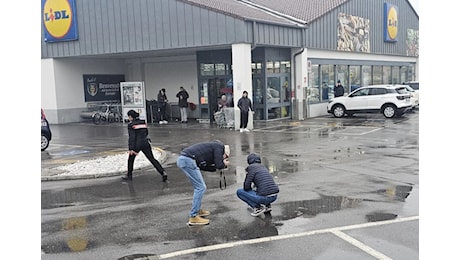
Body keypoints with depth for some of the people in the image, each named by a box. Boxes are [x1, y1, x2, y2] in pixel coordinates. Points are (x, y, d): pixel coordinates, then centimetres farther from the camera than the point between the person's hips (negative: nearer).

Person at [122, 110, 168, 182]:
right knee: (152, 159, 3)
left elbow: (131, 137, -12)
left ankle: (129, 175, 28)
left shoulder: (131, 125, -6)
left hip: (137, 144, -4)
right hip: (145, 143, 4)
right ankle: (163, 172, -10)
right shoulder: (143, 122, 10)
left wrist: (131, 149, -14)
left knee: (131, 159, 18)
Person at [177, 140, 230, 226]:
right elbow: (219, 165, -5)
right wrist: (224, 164, 16)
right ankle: (193, 217, -3)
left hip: (182, 159, 10)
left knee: (199, 187, 21)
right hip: (188, 160, -10)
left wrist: (221, 164, 19)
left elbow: (202, 166, 21)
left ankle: (197, 210, 32)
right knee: (200, 188, -4)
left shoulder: (213, 146, 26)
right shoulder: (219, 146, 1)